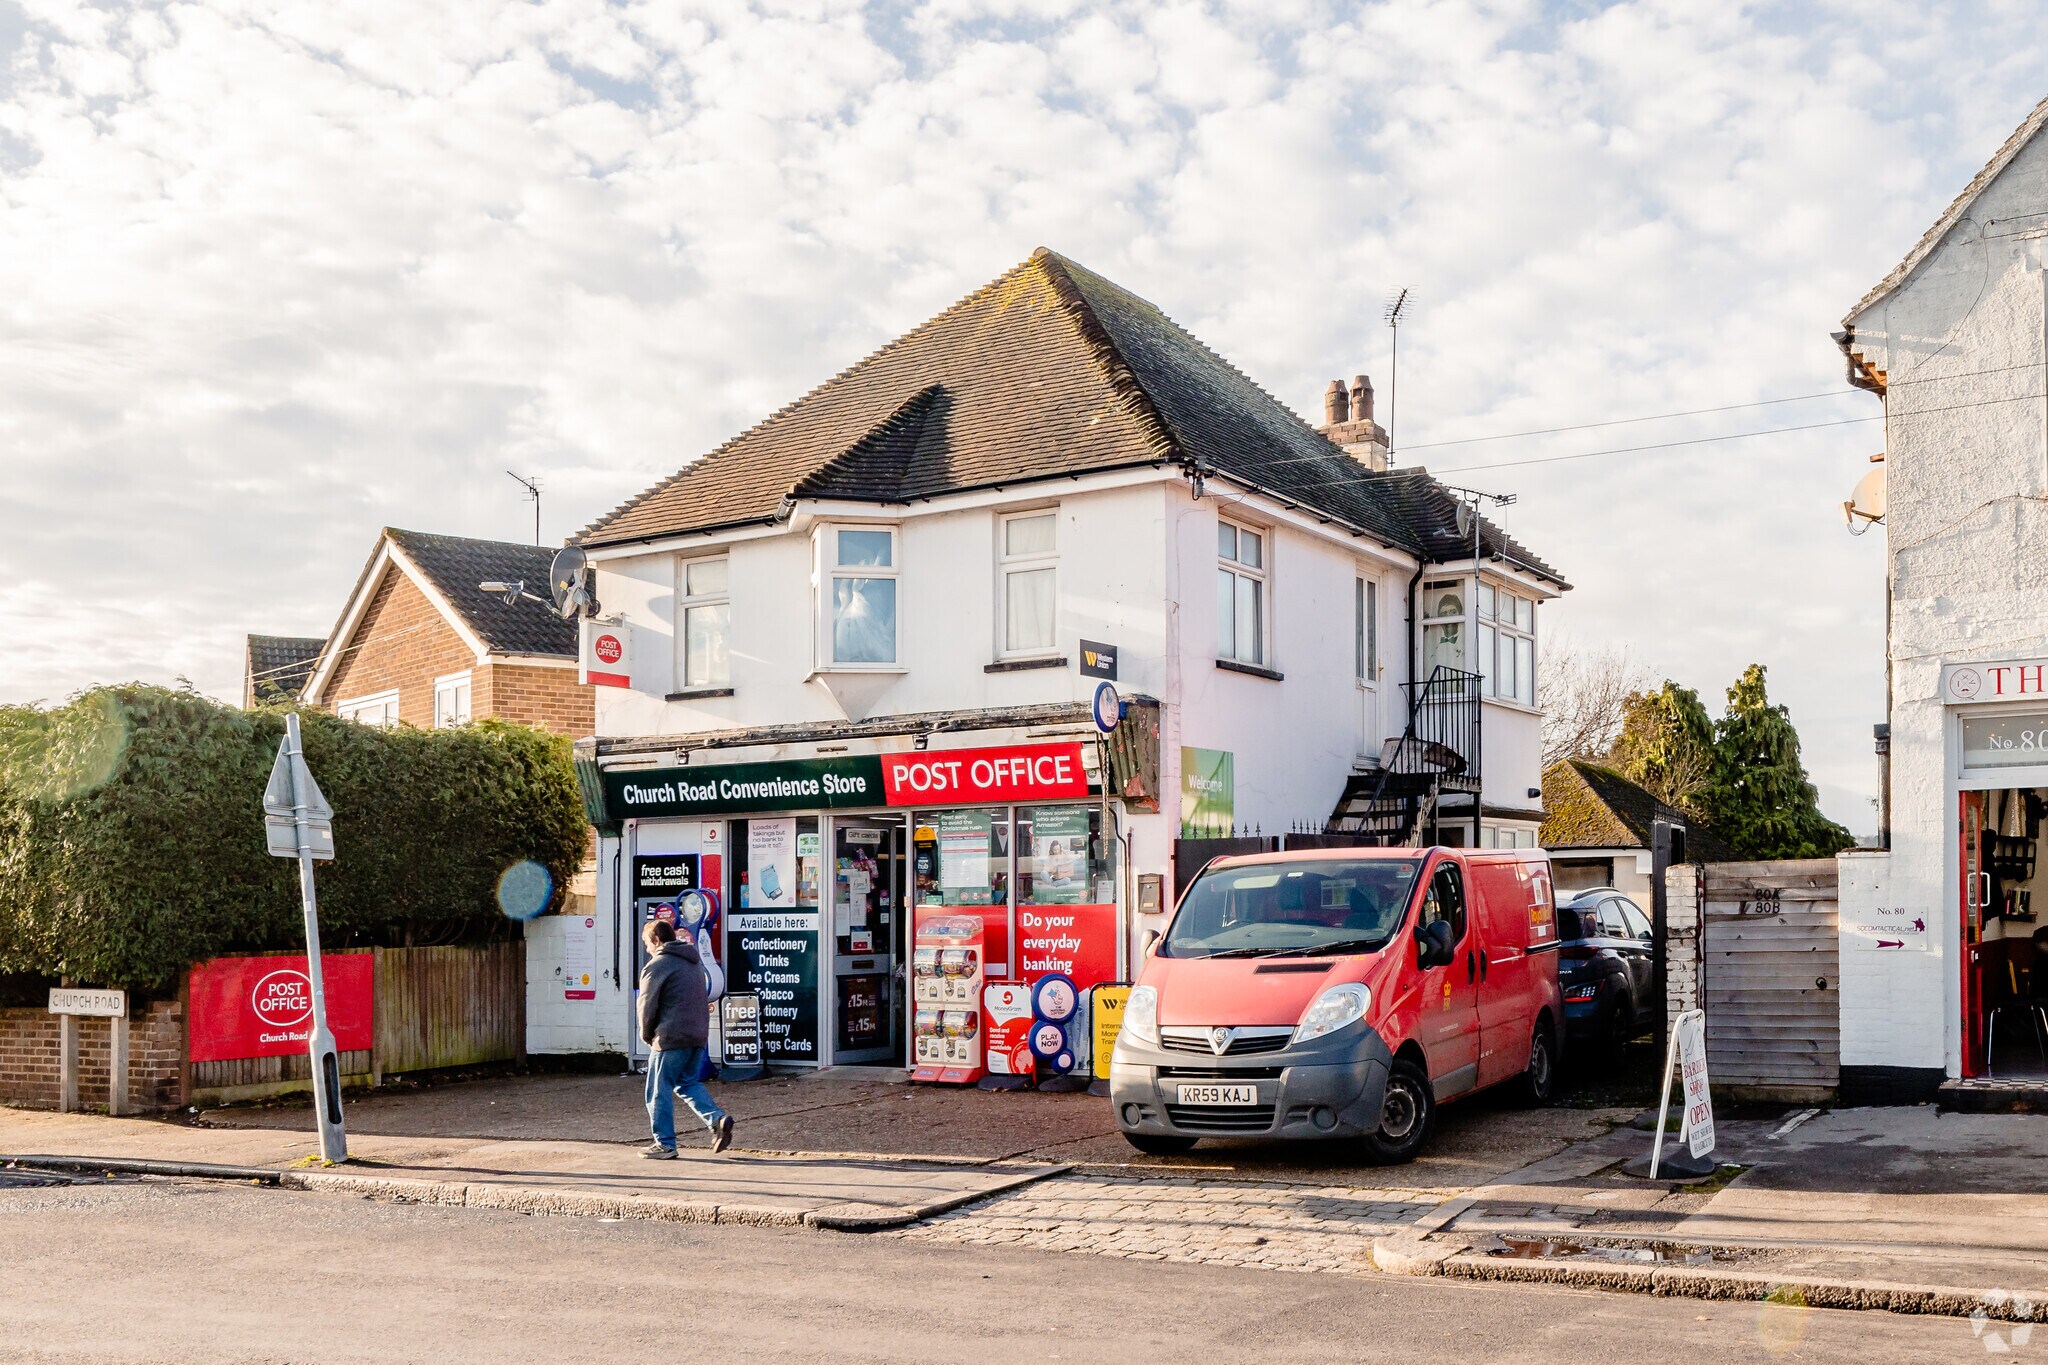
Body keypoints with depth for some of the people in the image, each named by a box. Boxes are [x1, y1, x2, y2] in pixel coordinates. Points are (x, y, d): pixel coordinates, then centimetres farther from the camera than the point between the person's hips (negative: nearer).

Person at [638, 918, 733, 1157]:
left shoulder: (656, 966, -9)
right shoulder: (694, 961, 16)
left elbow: (647, 1005, -8)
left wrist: (647, 1035, 7)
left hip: (671, 1038, -8)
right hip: (699, 1034, 8)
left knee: (659, 1091, 4)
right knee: (688, 1083, 20)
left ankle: (664, 1144, 7)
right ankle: (718, 1119, 1)